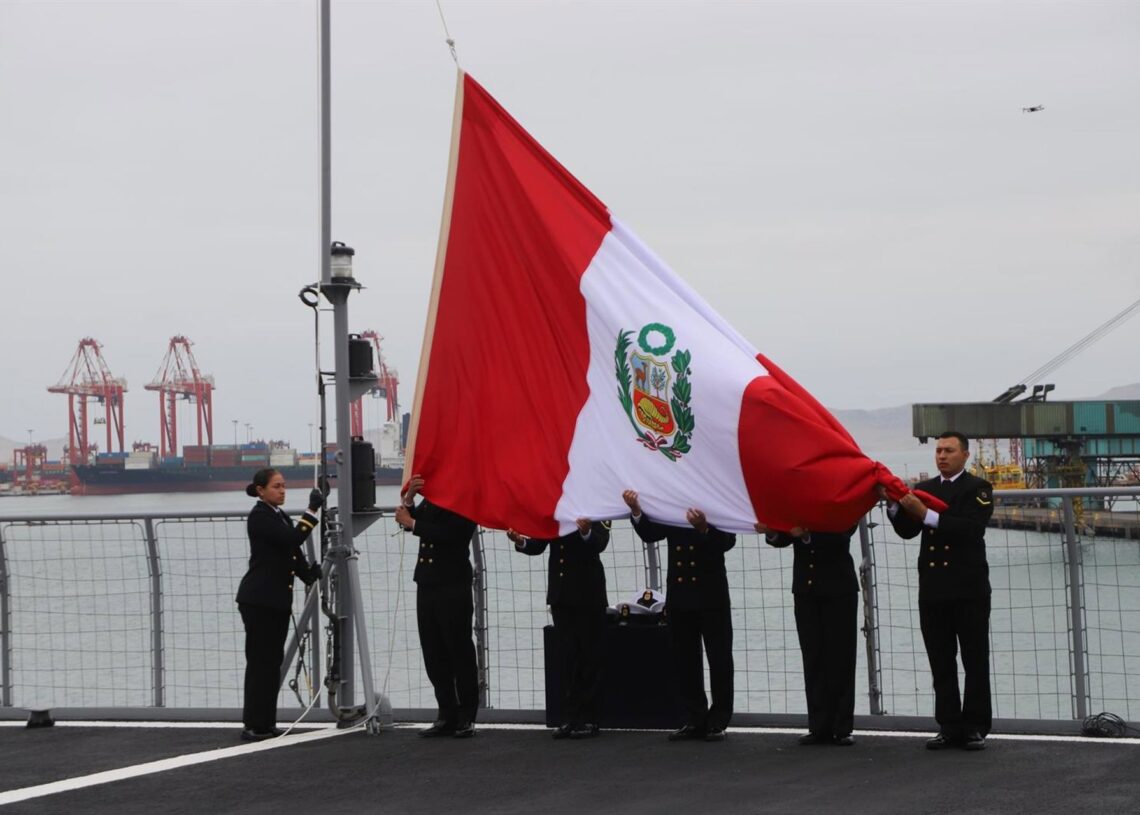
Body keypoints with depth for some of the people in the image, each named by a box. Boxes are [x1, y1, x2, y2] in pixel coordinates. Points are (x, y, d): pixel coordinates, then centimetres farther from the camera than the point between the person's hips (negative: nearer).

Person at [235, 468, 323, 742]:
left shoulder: (280, 515, 16)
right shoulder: (259, 516, -11)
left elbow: (292, 552, 13)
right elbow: (292, 540, -23)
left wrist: (310, 571, -4)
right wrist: (312, 511, -23)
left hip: (278, 598, 9)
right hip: (258, 600, -9)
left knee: (272, 661, 9)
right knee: (261, 661, -8)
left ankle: (266, 724, 13)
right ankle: (254, 726, -6)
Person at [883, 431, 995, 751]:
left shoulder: (977, 489, 0)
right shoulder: (923, 489, 15)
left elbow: (971, 527, -17)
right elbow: (907, 531, 6)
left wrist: (926, 514, -23)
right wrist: (894, 504, -12)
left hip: (969, 590, -5)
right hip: (932, 590, 5)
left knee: (975, 661, 0)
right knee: (941, 663, 5)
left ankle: (975, 727, 5)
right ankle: (949, 727, 9)